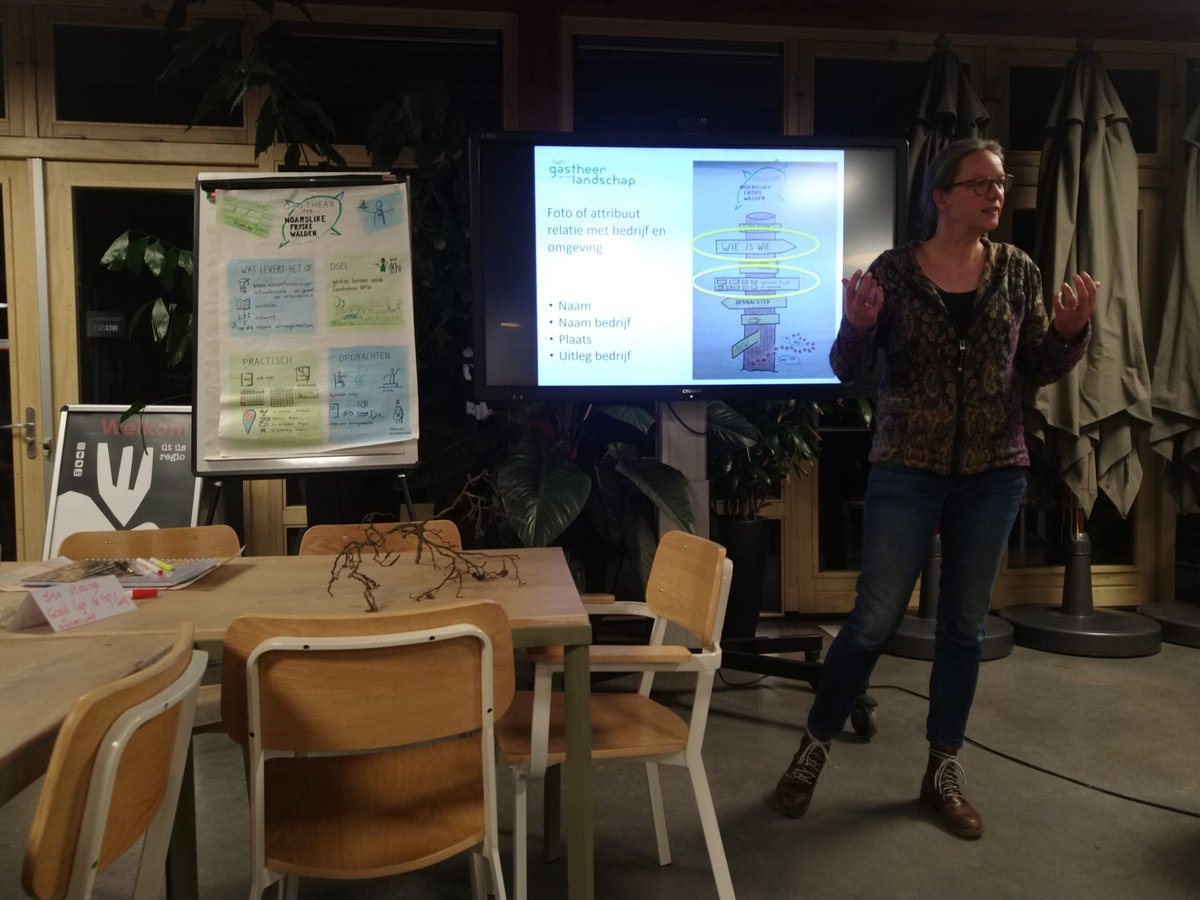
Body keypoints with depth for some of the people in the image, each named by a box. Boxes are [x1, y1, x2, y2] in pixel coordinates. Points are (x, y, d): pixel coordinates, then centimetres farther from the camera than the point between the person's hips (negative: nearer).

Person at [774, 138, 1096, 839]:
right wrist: (856, 326, -24)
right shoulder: (893, 270, -4)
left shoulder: (1017, 271, 4)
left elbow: (1040, 370, 8)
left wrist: (1071, 330, -11)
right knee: (875, 621, -1)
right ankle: (815, 745, 20)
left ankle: (945, 770, 27)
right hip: (907, 470, -3)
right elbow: (849, 372, -4)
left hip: (994, 472, 3)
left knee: (965, 625, 11)